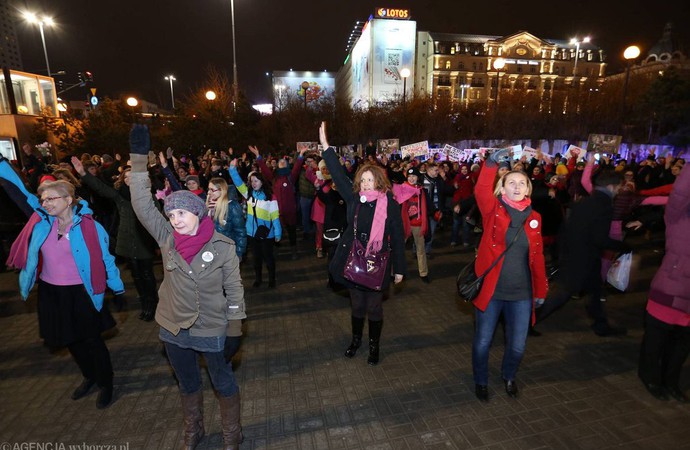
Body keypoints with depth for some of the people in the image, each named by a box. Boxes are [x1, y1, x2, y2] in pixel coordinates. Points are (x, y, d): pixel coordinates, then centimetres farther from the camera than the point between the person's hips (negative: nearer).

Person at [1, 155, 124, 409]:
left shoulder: (89, 226, -16)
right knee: (70, 340, 20)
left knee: (92, 340, 8)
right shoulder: (43, 221, -3)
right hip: (50, 293, 6)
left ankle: (106, 384, 28)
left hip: (80, 293, -5)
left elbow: (105, 259, -11)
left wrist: (119, 290, -7)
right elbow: (21, 192, 4)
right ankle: (89, 376, 42)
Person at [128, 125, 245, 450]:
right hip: (174, 330, 4)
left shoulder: (223, 246, -17)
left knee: (224, 384, 16)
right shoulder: (166, 238, -8)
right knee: (187, 385, 25)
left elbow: (234, 288, -11)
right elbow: (142, 205, -15)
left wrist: (234, 329, -9)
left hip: (212, 331, -3)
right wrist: (139, 158, -21)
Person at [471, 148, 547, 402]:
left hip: (522, 293, 3)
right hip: (490, 290, -2)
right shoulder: (493, 210, -4)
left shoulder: (534, 218, 4)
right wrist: (492, 163, -39)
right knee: (482, 342, 10)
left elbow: (537, 257, 10)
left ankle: (509, 376, 46)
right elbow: (481, 191, -26)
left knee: (517, 346, 12)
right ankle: (481, 381, 39)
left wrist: (541, 290, 12)